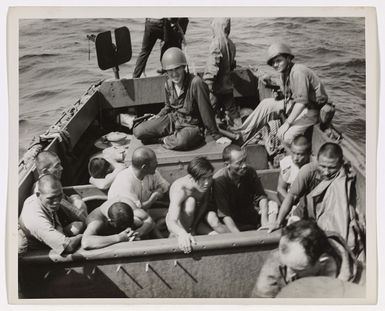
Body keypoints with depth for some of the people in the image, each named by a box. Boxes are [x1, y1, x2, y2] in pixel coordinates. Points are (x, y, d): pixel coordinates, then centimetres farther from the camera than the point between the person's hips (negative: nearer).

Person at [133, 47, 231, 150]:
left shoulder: (196, 83, -23)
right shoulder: (169, 83, 1)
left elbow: (206, 111, -18)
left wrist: (217, 136, -13)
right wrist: (157, 117, 5)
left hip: (191, 125, -6)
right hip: (172, 120, 6)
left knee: (181, 141, -42)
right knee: (138, 131, -11)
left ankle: (162, 140, -9)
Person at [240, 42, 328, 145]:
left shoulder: (298, 72, -23)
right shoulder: (284, 72, 6)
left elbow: (302, 102, -27)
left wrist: (287, 123, -25)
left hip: (311, 108, -9)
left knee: (286, 136, -26)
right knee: (266, 104, 4)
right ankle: (242, 134, 8)